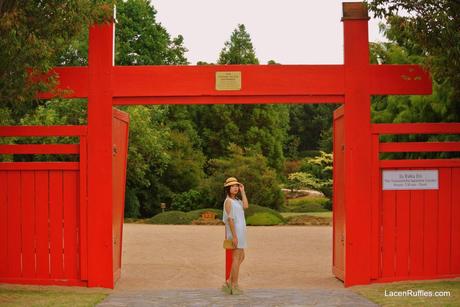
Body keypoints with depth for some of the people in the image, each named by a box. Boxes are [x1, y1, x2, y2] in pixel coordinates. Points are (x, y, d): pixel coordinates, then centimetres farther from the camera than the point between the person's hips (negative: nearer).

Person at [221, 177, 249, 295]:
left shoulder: (236, 200, 17)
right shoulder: (228, 201, -13)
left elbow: (246, 206, -1)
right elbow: (230, 219, -19)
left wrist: (243, 191, 2)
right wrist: (234, 236, -24)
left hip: (239, 232, 10)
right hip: (235, 232, -10)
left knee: (241, 257, 14)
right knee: (236, 258, -4)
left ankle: (229, 283, 14)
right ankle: (234, 286, 2)